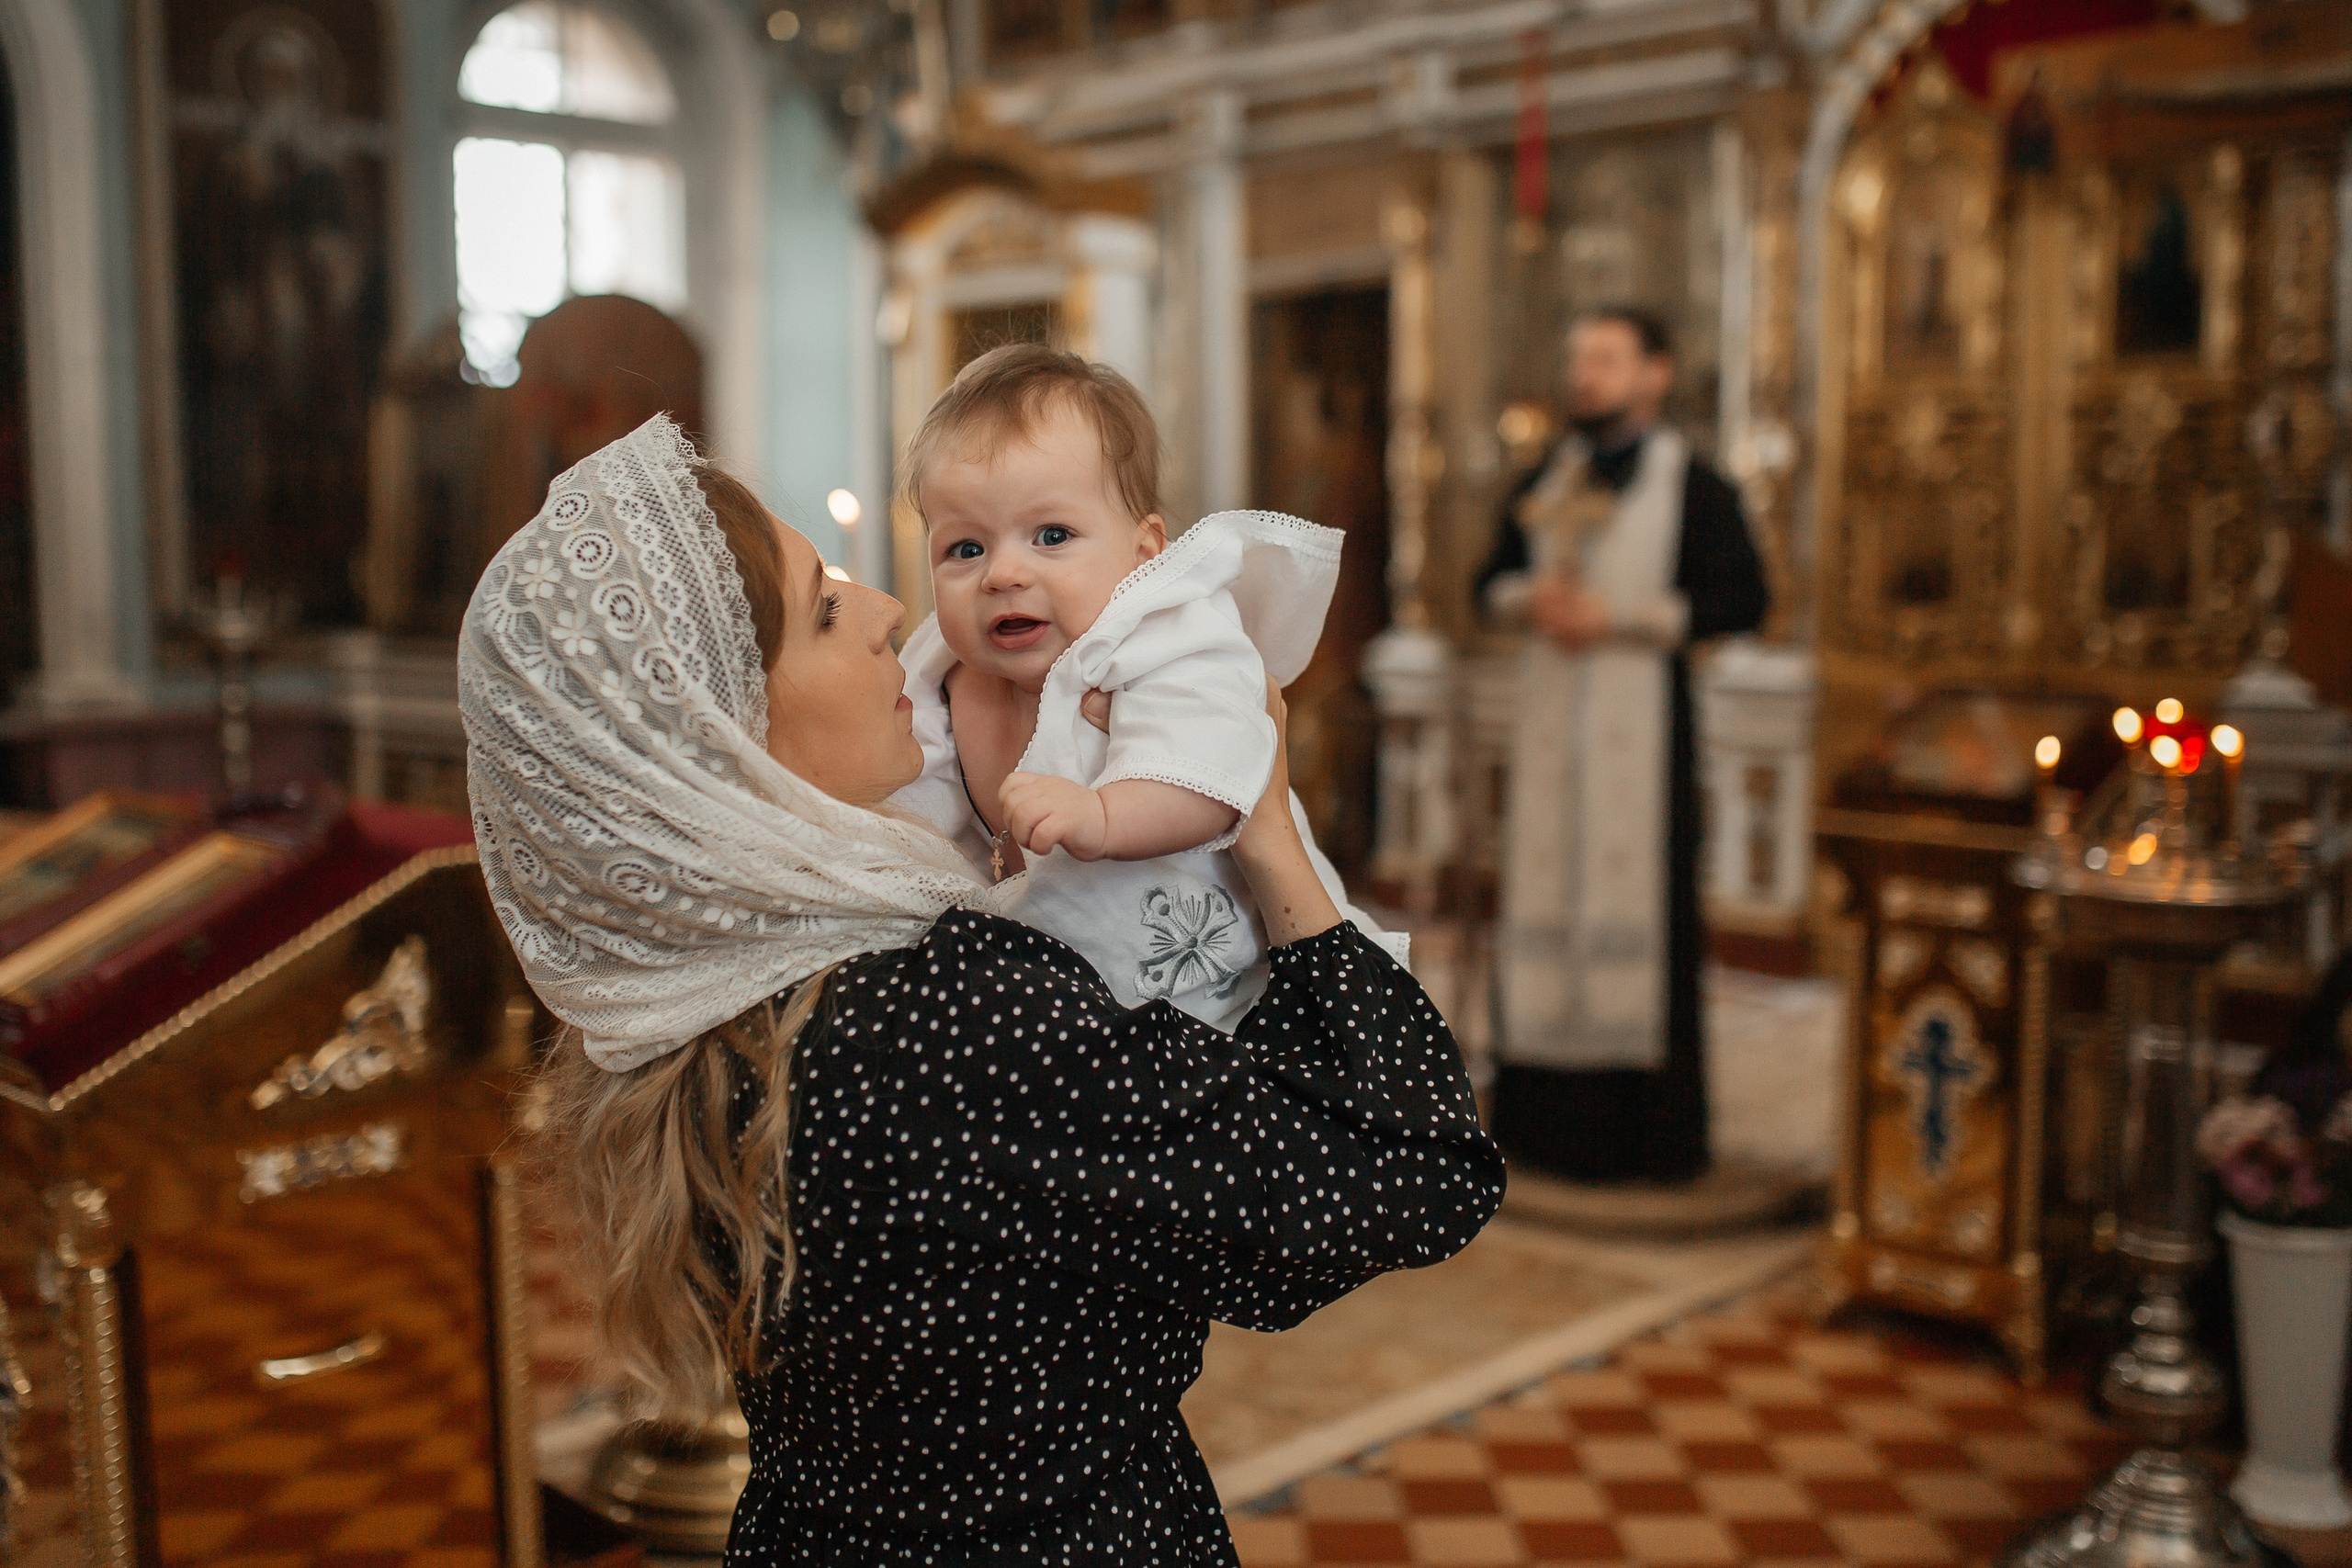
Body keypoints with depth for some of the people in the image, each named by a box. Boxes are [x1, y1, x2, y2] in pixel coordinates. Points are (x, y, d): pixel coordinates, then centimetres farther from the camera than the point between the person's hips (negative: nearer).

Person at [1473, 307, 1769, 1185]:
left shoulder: (1691, 483, -2)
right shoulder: (1548, 477, 15)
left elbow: (1742, 600, -8)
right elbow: (1493, 577, 20)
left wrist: (1622, 617, -14)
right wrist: (1528, 597, -3)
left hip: (1640, 719, -5)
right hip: (1550, 716, 5)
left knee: (1636, 904, -4)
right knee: (1543, 898, 5)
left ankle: (1646, 1128, 4)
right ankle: (1549, 1112, 13)